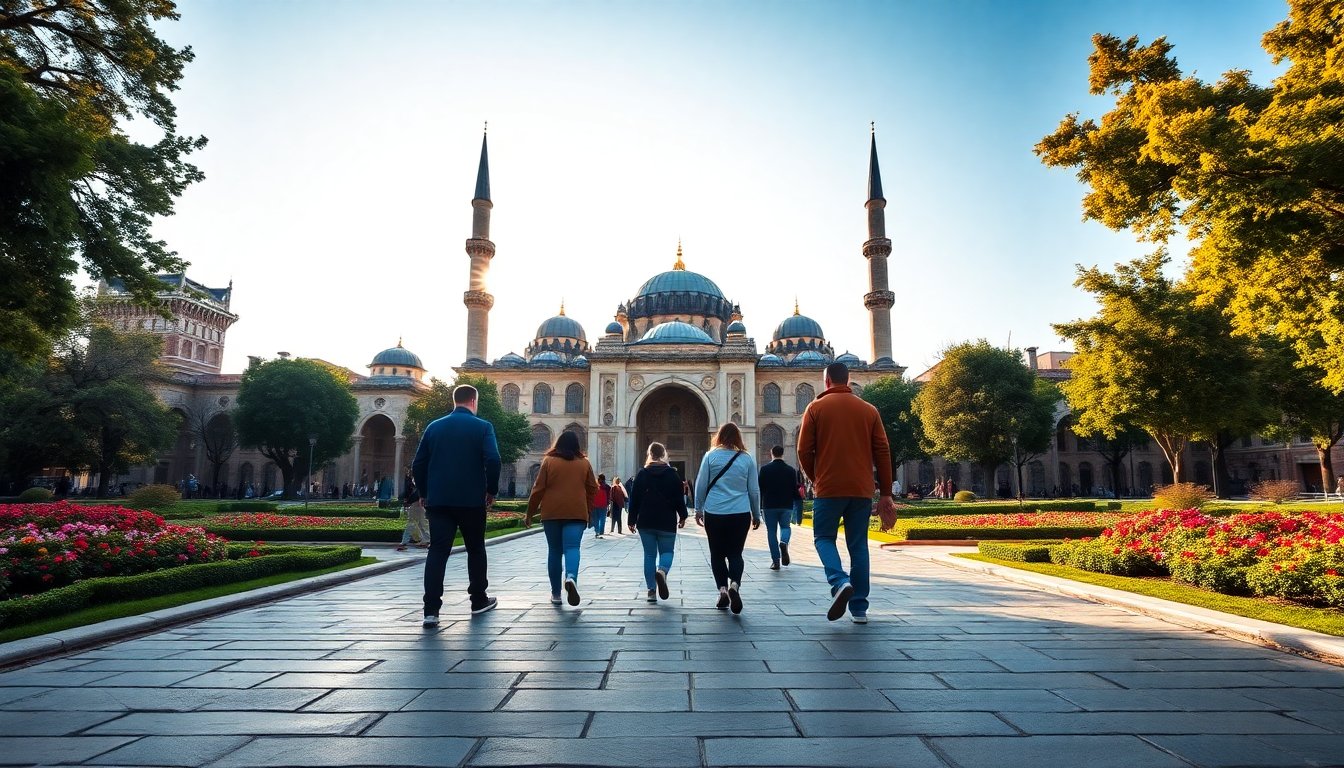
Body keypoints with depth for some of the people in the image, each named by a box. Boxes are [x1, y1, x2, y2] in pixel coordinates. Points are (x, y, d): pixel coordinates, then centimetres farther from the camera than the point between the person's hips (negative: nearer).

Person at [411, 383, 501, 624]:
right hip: (471, 500, -2)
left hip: (439, 500, 2)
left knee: (437, 551, 1)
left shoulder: (434, 426, 7)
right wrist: (492, 490, -2)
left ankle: (431, 610, -7)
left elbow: (418, 464, 6)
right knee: (475, 549, 14)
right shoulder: (482, 427, -4)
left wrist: (425, 493, 16)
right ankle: (478, 600, 24)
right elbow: (492, 460, -15)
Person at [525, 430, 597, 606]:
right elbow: (592, 490, 11)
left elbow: (538, 489, 2)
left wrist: (530, 513, 10)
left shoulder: (549, 461, 3)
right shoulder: (584, 463, 8)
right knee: (572, 547, -6)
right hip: (576, 513, 0)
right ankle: (571, 577, -36)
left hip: (551, 513, 0)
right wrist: (587, 511, 23)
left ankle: (556, 593, 13)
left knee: (554, 551, 9)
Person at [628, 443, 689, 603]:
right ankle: (662, 571, -22)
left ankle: (651, 591, 6)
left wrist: (632, 520, 8)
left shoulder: (641, 474, 2)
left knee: (649, 555, 9)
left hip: (646, 523, 1)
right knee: (667, 551, 11)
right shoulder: (672, 475, -1)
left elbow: (634, 499, 2)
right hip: (667, 523, -1)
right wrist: (683, 516, 12)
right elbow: (679, 498, 0)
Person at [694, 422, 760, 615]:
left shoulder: (710, 456, 0)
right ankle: (734, 584, -16)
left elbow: (701, 485, 1)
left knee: (717, 554, 11)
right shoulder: (747, 458, 4)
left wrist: (698, 509, 11)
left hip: (714, 513, -1)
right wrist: (756, 514, 17)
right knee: (735, 553, 7)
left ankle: (723, 590, 3)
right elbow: (754, 490, 7)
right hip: (740, 514, 1)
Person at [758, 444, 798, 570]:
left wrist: (759, 506, 3)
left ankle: (775, 560, 2)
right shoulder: (791, 470, 0)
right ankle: (784, 542, -13)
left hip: (769, 506, -1)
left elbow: (760, 489, -4)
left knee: (771, 531, 6)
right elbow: (795, 490, 2)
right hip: (787, 506, 1)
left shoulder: (765, 469, -4)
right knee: (785, 526, 19)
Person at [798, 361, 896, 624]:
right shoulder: (869, 410, 9)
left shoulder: (816, 408, 1)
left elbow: (804, 450, -3)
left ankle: (840, 582, -15)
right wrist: (886, 493, 9)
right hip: (862, 489, 3)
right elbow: (882, 452, 6)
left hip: (828, 488, -3)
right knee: (858, 545, 11)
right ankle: (859, 608, 12)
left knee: (824, 537, 11)